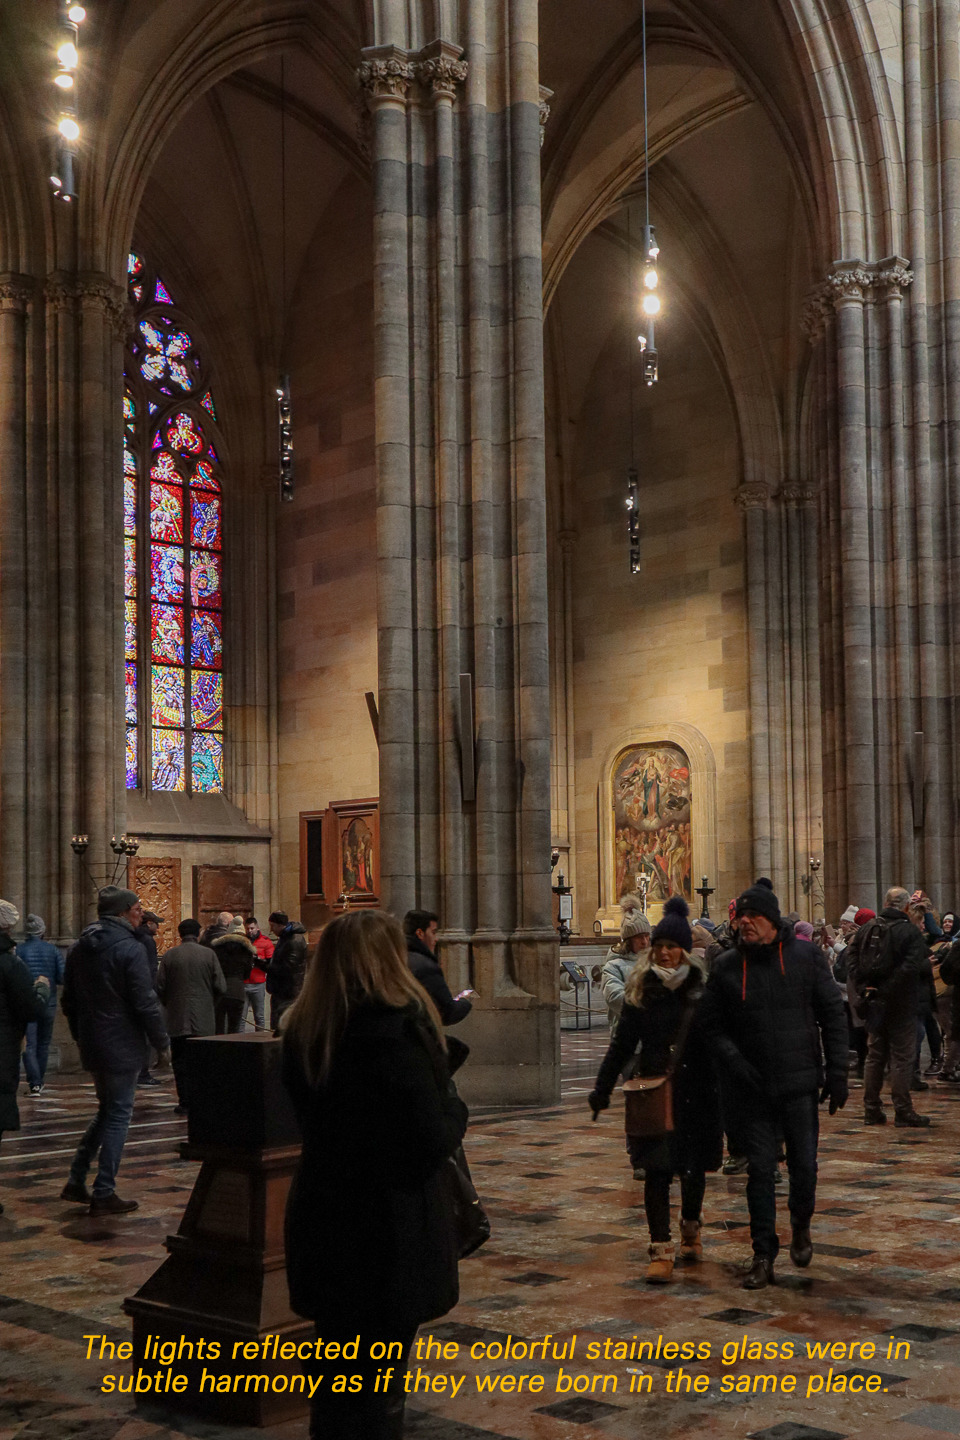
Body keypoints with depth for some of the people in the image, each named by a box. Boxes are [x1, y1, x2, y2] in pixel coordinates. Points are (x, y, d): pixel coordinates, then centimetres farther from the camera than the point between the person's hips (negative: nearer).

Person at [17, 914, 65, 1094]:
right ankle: (39, 1082, 22)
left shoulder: (19, 950, -6)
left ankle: (34, 1083, -15)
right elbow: (63, 977, -4)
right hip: (48, 1003, 2)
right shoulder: (53, 950, -1)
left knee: (29, 1045, -2)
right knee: (43, 1044, 16)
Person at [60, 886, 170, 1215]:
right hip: (122, 1047, -8)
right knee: (118, 1115, 1)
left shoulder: (79, 949, 9)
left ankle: (76, 1181, 17)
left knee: (106, 1111, 21)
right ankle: (104, 1194, 3)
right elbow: (146, 1003, -18)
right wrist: (162, 1044, -9)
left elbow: (69, 1001, 15)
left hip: (91, 1046, 8)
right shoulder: (131, 949, -16)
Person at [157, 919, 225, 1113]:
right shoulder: (208, 954, -2)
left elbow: (160, 988, -1)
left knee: (180, 1061, 6)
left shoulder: (169, 956, -1)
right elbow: (221, 987, -4)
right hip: (204, 1019, 0)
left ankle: (185, 1101, 3)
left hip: (178, 1018, 0)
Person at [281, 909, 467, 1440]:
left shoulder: (303, 1028, 3)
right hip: (388, 1231, -7)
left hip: (324, 1221, 7)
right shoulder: (393, 1027, -21)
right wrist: (455, 1109, -1)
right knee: (378, 1382, 5)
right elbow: (431, 1141, -22)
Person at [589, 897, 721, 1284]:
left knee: (694, 1165, 14)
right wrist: (602, 1088, 3)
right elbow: (622, 1043, 5)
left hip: (696, 1090, 0)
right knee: (656, 1169, -5)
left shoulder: (704, 986, -3)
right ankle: (661, 1250, -1)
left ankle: (690, 1231, 38)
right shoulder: (642, 988, 1)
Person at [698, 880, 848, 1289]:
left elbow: (832, 1013, 3)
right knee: (760, 1170, 2)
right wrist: (734, 1061, -11)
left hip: (800, 1082, 0)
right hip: (751, 1087, 1)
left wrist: (837, 1071, -2)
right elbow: (711, 1025, 5)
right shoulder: (726, 967, 0)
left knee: (804, 1165, 5)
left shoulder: (805, 956, -1)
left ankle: (801, 1226, 34)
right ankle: (763, 1255, 11)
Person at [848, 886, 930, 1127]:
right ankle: (903, 1111, 2)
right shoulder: (910, 932, -12)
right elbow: (912, 965, -22)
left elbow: (851, 956, -2)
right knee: (902, 1057, 1)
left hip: (873, 1003, 5)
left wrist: (862, 988, -4)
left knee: (875, 1055, 13)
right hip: (901, 1005, -5)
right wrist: (889, 989, -16)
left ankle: (872, 1110, 16)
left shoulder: (867, 929, 4)